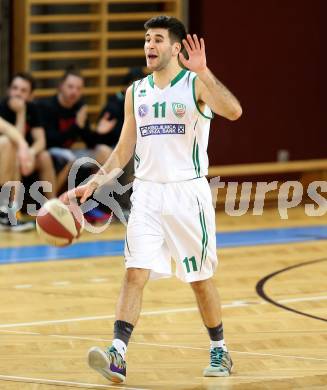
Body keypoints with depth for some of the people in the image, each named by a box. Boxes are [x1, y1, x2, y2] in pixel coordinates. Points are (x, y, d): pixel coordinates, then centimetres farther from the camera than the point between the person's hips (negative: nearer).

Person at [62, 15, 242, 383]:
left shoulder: (196, 84, -6)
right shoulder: (136, 92, 10)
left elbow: (233, 111, -25)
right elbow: (124, 149, 16)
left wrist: (203, 73, -34)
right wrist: (92, 184, 6)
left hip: (188, 192, -3)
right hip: (147, 191, 4)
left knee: (200, 278, 7)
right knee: (134, 273, -11)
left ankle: (219, 350, 26)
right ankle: (117, 356, -20)